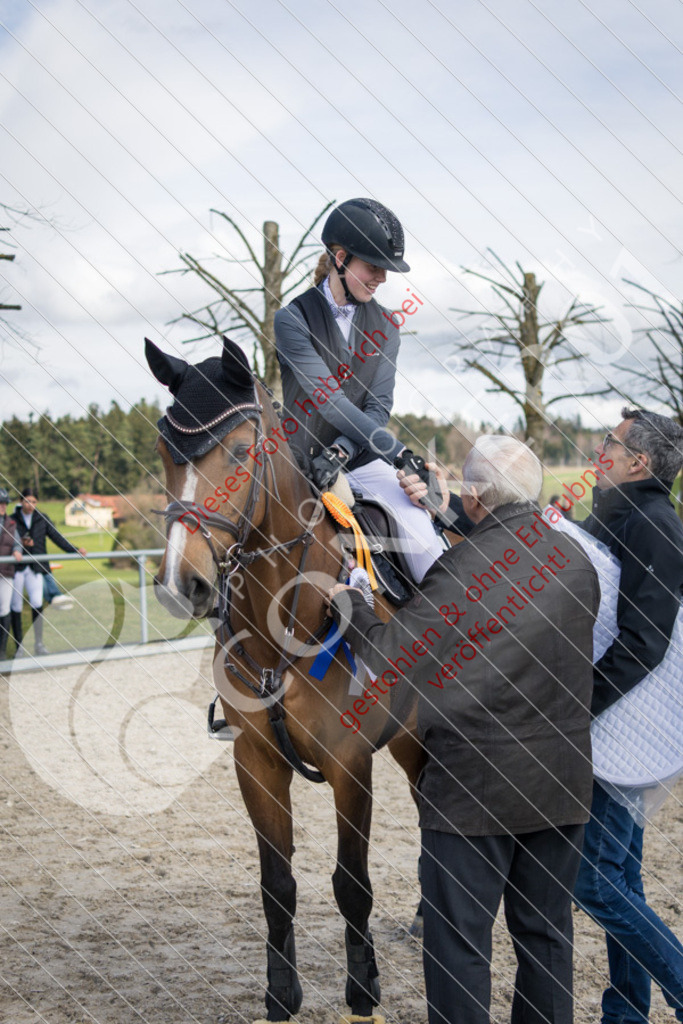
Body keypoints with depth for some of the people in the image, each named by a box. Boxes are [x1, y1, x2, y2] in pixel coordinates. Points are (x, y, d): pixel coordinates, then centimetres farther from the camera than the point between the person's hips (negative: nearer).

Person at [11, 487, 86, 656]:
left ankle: (39, 644, -6)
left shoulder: (42, 519, 10)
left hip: (35, 568, 0)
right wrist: (19, 543, -15)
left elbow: (57, 537, 6)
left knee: (37, 603, -17)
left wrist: (74, 550, -6)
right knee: (16, 607, 0)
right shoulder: (12, 520, 6)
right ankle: (19, 647, 10)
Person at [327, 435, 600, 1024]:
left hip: (475, 787, -6)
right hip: (563, 784, 6)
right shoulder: (578, 563, 1)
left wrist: (348, 605, 5)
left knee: (459, 938, 5)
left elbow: (391, 658, -15)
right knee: (547, 932, 16)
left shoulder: (462, 568, -19)